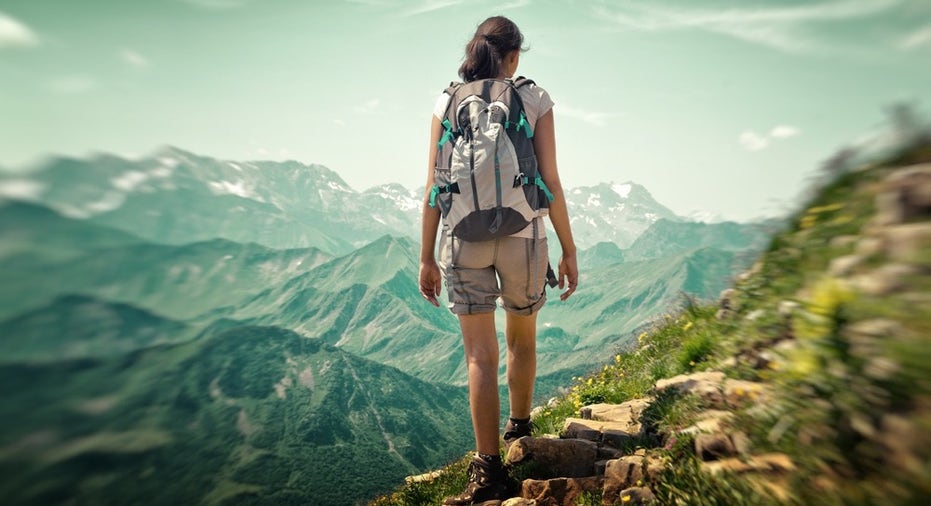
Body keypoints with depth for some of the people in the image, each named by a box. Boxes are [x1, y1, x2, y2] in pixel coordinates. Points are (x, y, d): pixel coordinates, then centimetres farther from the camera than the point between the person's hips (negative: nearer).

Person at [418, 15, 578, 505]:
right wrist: (569, 250, 4)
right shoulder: (534, 99, 1)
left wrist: (427, 257, 6)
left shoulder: (447, 103, 5)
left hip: (464, 239, 1)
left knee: (480, 356, 5)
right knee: (522, 340, 21)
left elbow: (434, 188, 0)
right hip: (522, 235, 0)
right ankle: (519, 429, 42)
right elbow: (551, 183, -4)